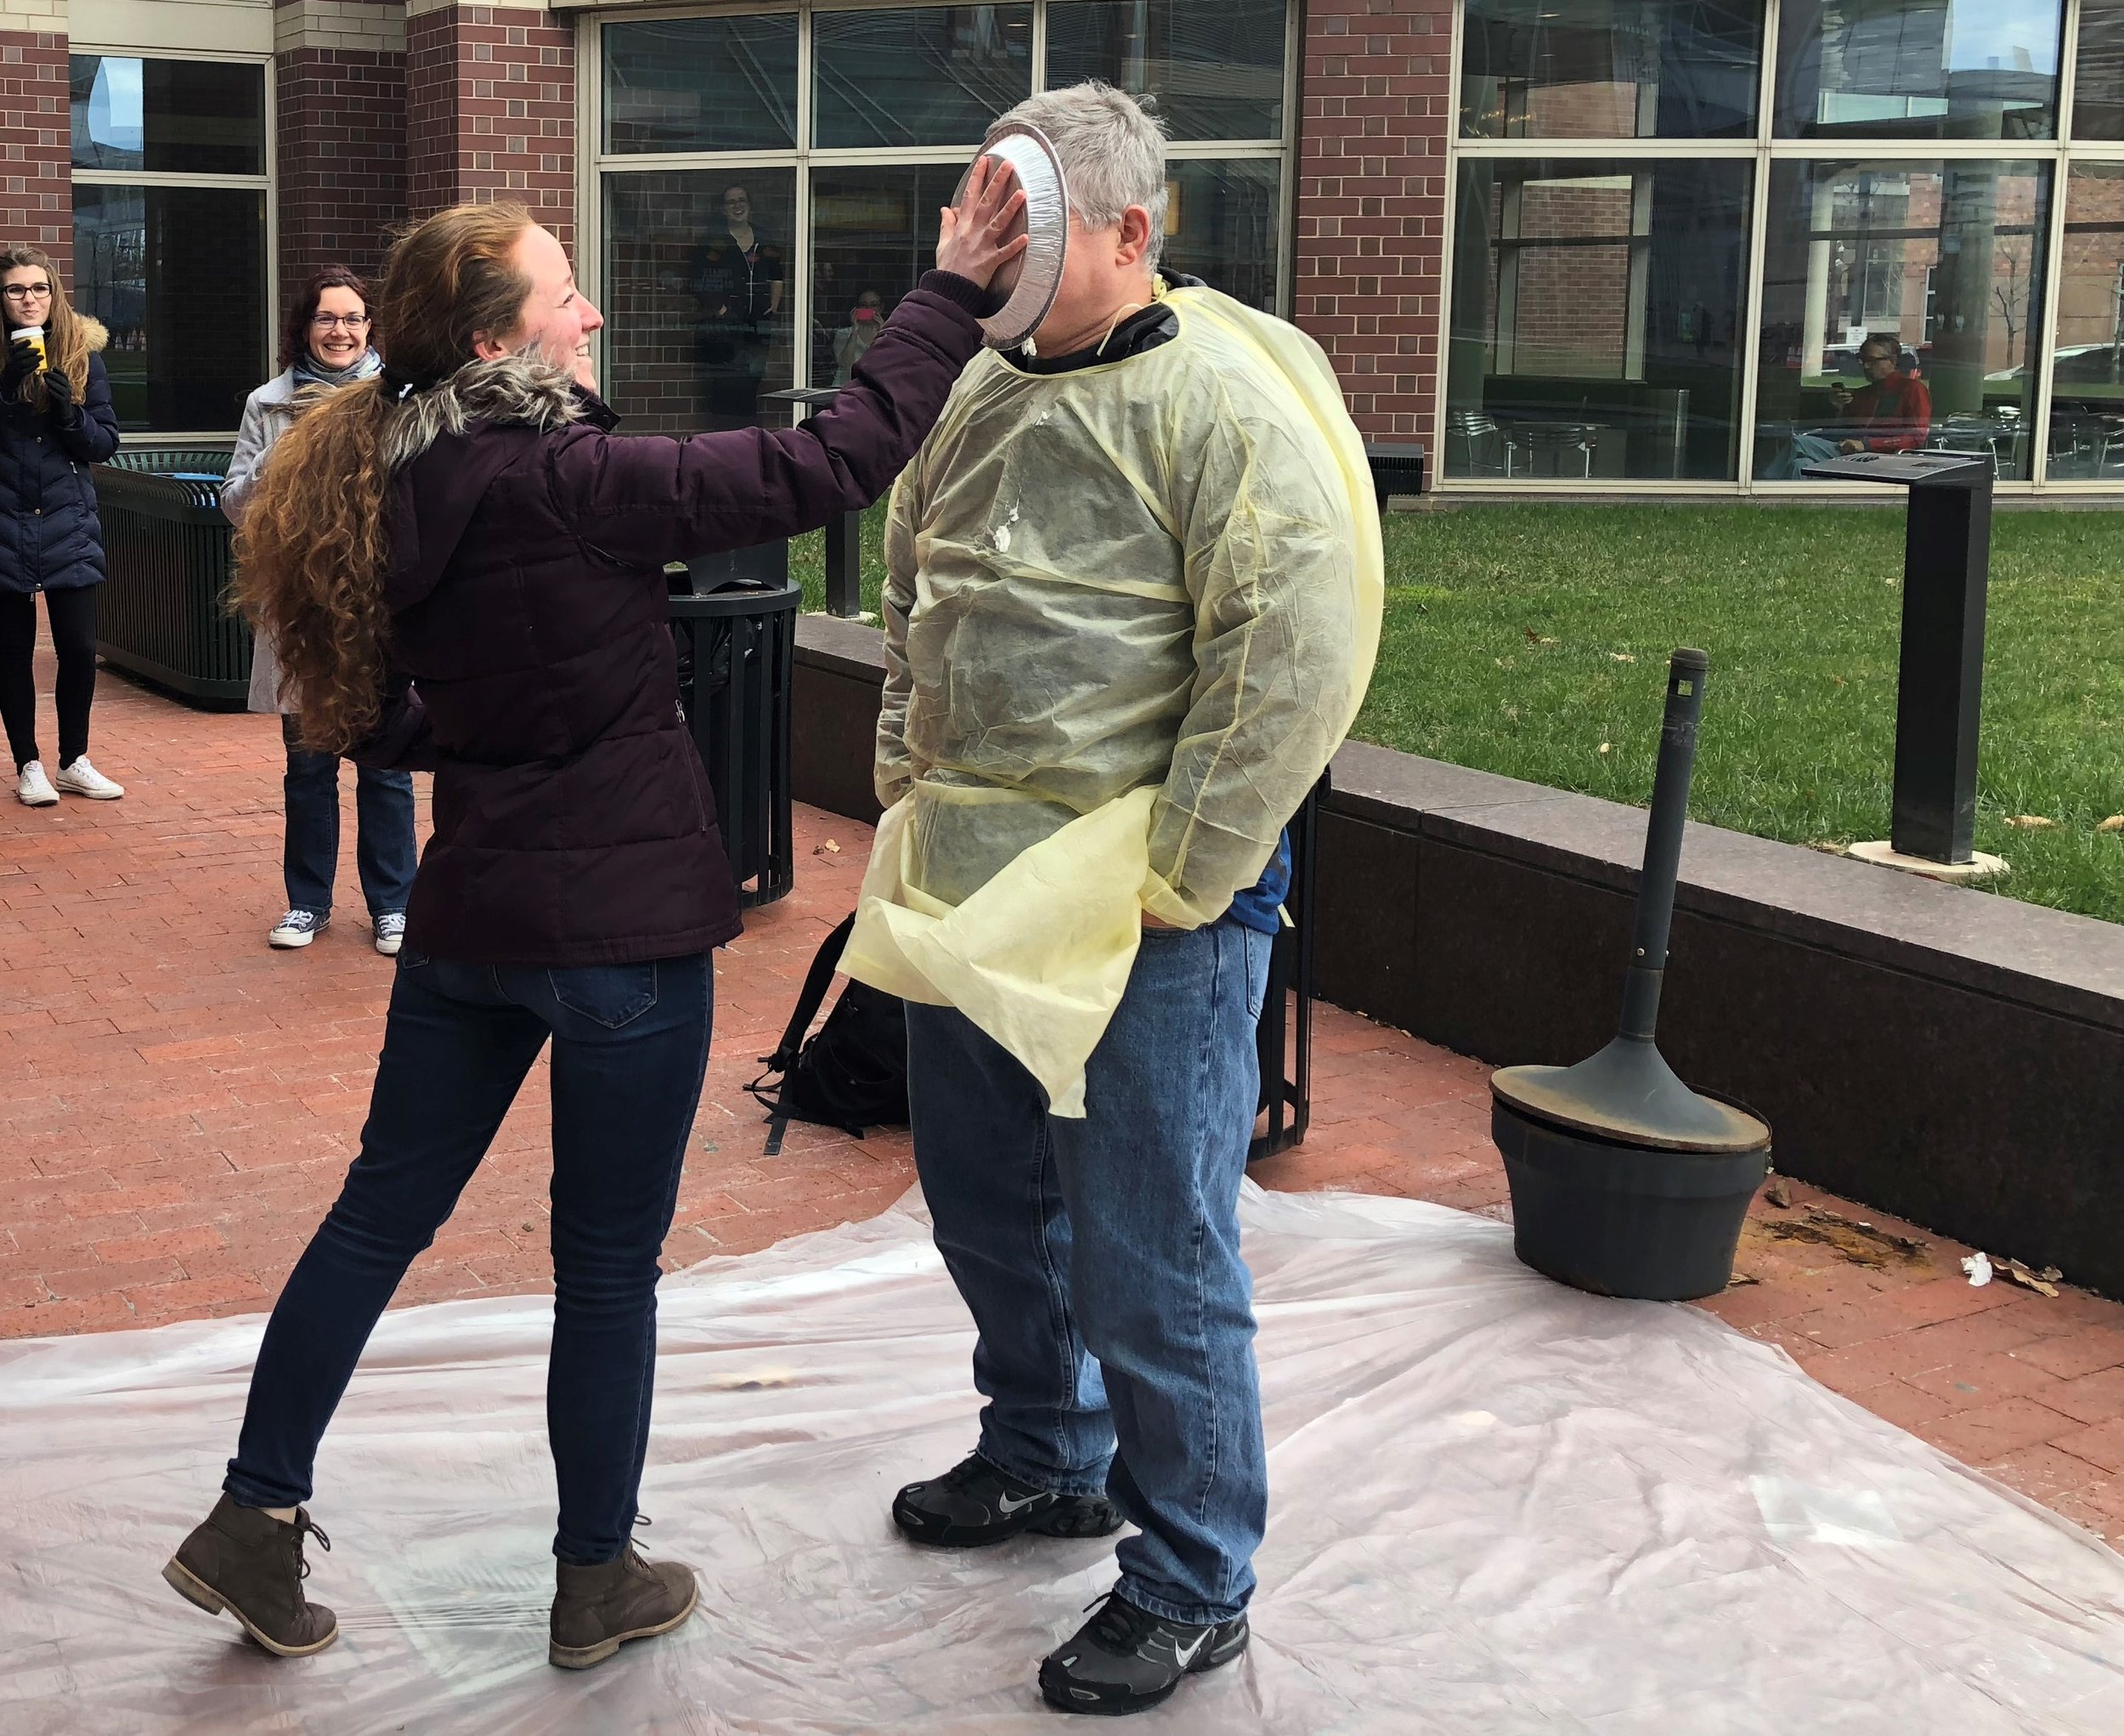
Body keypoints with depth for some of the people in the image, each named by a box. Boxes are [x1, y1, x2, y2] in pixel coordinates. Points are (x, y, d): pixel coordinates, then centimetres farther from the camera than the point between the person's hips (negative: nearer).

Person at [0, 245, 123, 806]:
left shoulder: (82, 354, 3)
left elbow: (105, 443, 3)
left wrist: (71, 414, -15)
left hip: (67, 524, 1)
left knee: (79, 646, -1)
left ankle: (74, 762, 16)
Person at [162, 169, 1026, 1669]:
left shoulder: (392, 487, 2)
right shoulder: (567, 480, -20)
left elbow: (368, 717, 10)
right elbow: (832, 464, -23)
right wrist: (956, 292, -16)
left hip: (469, 912, 7)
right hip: (625, 921, -6)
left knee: (385, 1207, 19)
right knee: (610, 1260, 9)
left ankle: (258, 1519, 26)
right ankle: (599, 1583, 24)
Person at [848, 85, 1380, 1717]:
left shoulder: (1227, 397, -15)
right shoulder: (982, 390, 11)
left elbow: (1297, 659, -19)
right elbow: (915, 596, 23)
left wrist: (1175, 881, -18)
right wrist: (908, 791, 14)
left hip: (1146, 912, -8)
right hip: (967, 891, 8)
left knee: (1146, 1260, 0)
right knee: (987, 1202, 22)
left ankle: (1195, 1583, 19)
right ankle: (1047, 1456, 46)